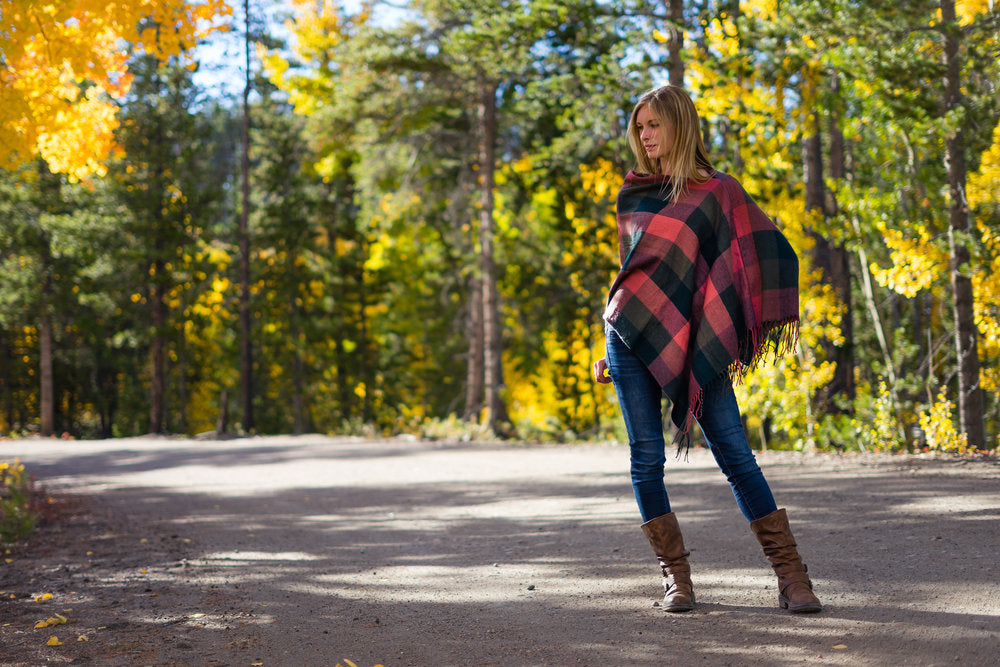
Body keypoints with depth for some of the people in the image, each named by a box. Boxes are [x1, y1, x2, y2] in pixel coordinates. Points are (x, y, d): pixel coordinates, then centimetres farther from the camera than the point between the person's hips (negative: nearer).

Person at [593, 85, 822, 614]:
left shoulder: (718, 191, 3)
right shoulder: (633, 193, 15)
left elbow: (771, 253, -3)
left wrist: (740, 337, -10)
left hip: (688, 341, -3)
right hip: (630, 335, 3)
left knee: (735, 453, -8)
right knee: (647, 458, -2)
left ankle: (790, 576, -5)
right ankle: (675, 575, 8)